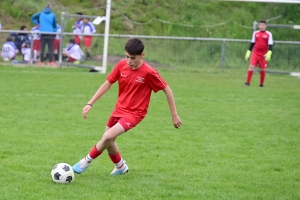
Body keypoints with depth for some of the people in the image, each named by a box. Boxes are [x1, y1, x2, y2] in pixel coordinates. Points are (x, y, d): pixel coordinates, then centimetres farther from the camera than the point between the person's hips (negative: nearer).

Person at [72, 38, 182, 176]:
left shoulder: (149, 73, -20)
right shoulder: (121, 65, -8)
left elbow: (167, 90, -11)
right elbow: (107, 84, 3)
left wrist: (174, 115, -7)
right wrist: (90, 103, -2)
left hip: (134, 113, -6)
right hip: (119, 109, 6)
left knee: (108, 137, -22)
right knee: (108, 142, 15)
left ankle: (86, 161, -3)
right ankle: (120, 166, 42)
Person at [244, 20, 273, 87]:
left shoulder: (268, 34, -1)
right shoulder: (255, 33, 8)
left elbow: (270, 45, -4)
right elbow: (252, 43, 16)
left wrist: (269, 53, -18)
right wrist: (248, 52, 14)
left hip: (264, 55, -2)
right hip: (255, 53, 2)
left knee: (262, 69, 3)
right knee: (251, 66, -12)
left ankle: (261, 84, 18)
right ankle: (247, 82, -9)